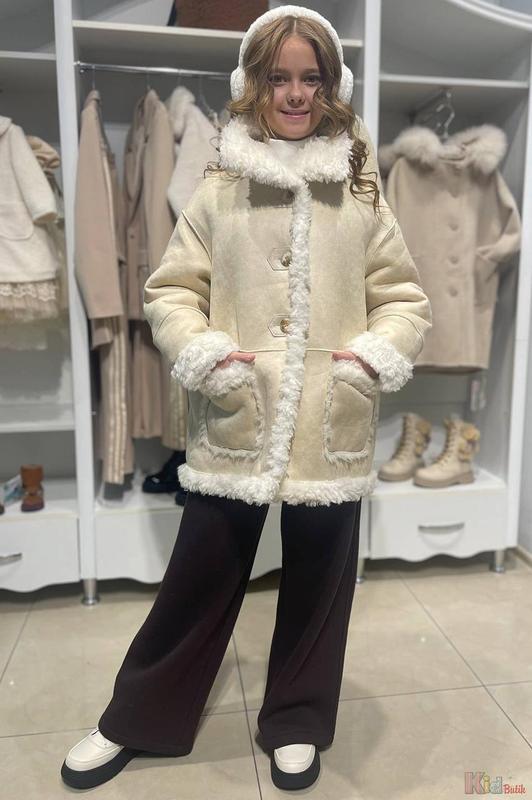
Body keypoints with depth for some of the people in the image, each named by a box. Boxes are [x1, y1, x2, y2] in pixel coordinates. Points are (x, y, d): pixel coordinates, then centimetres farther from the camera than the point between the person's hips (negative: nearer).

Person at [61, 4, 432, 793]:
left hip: (332, 423, 1)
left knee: (318, 580, 14)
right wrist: (201, 353, -11)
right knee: (199, 575, 11)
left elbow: (405, 297, 8)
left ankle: (296, 722, 39)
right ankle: (136, 719, 35)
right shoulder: (219, 187, 4)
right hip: (235, 419, -1)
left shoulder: (361, 190, 6)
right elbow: (170, 289, 5)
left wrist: (377, 355, -9)